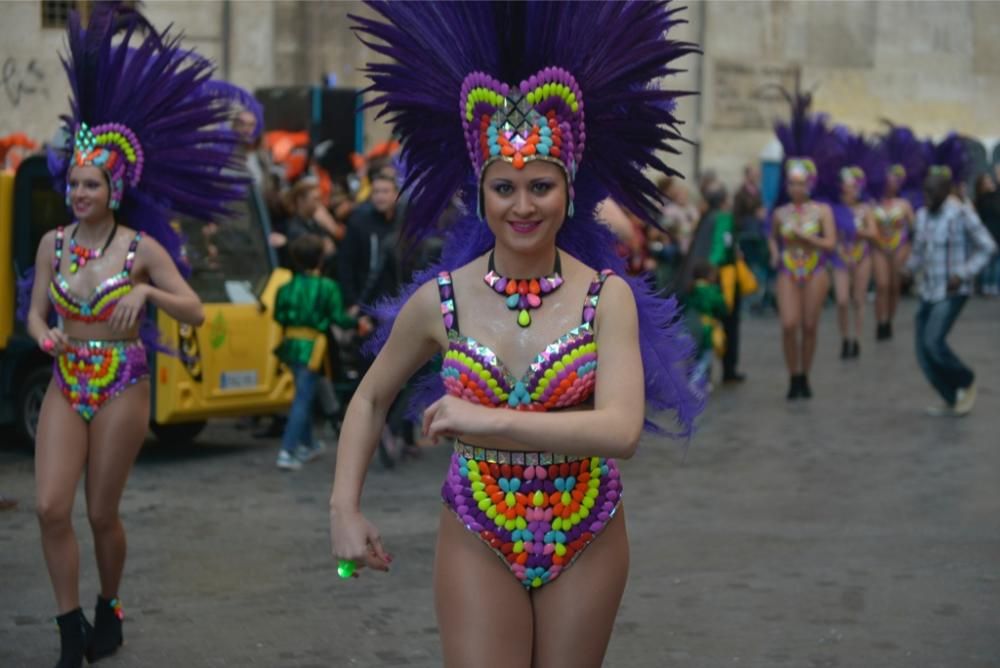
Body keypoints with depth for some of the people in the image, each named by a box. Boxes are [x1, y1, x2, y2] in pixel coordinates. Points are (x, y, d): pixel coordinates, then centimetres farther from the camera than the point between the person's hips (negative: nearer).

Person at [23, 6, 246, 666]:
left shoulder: (142, 248, -6)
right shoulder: (53, 243, 4)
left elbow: (195, 311, -6)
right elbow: (36, 311, 8)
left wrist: (147, 292, -22)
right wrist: (46, 336, -14)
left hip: (121, 389, -3)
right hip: (66, 387, 3)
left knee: (102, 513, 4)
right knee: (52, 508, -9)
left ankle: (109, 607, 31)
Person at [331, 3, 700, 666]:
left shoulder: (607, 296, -11)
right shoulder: (440, 300, -7)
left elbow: (621, 429, -24)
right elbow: (371, 398, 9)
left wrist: (489, 421, -30)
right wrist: (344, 508, -2)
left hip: (587, 540, 0)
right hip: (477, 541, 0)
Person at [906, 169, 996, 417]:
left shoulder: (962, 214, -13)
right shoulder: (922, 216, 7)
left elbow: (987, 247, -10)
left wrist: (963, 275, -19)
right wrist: (910, 267, -6)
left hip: (953, 292, -7)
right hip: (928, 291, 7)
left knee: (933, 342, -21)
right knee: (924, 351, 1)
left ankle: (966, 382, 4)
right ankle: (951, 401, 19)